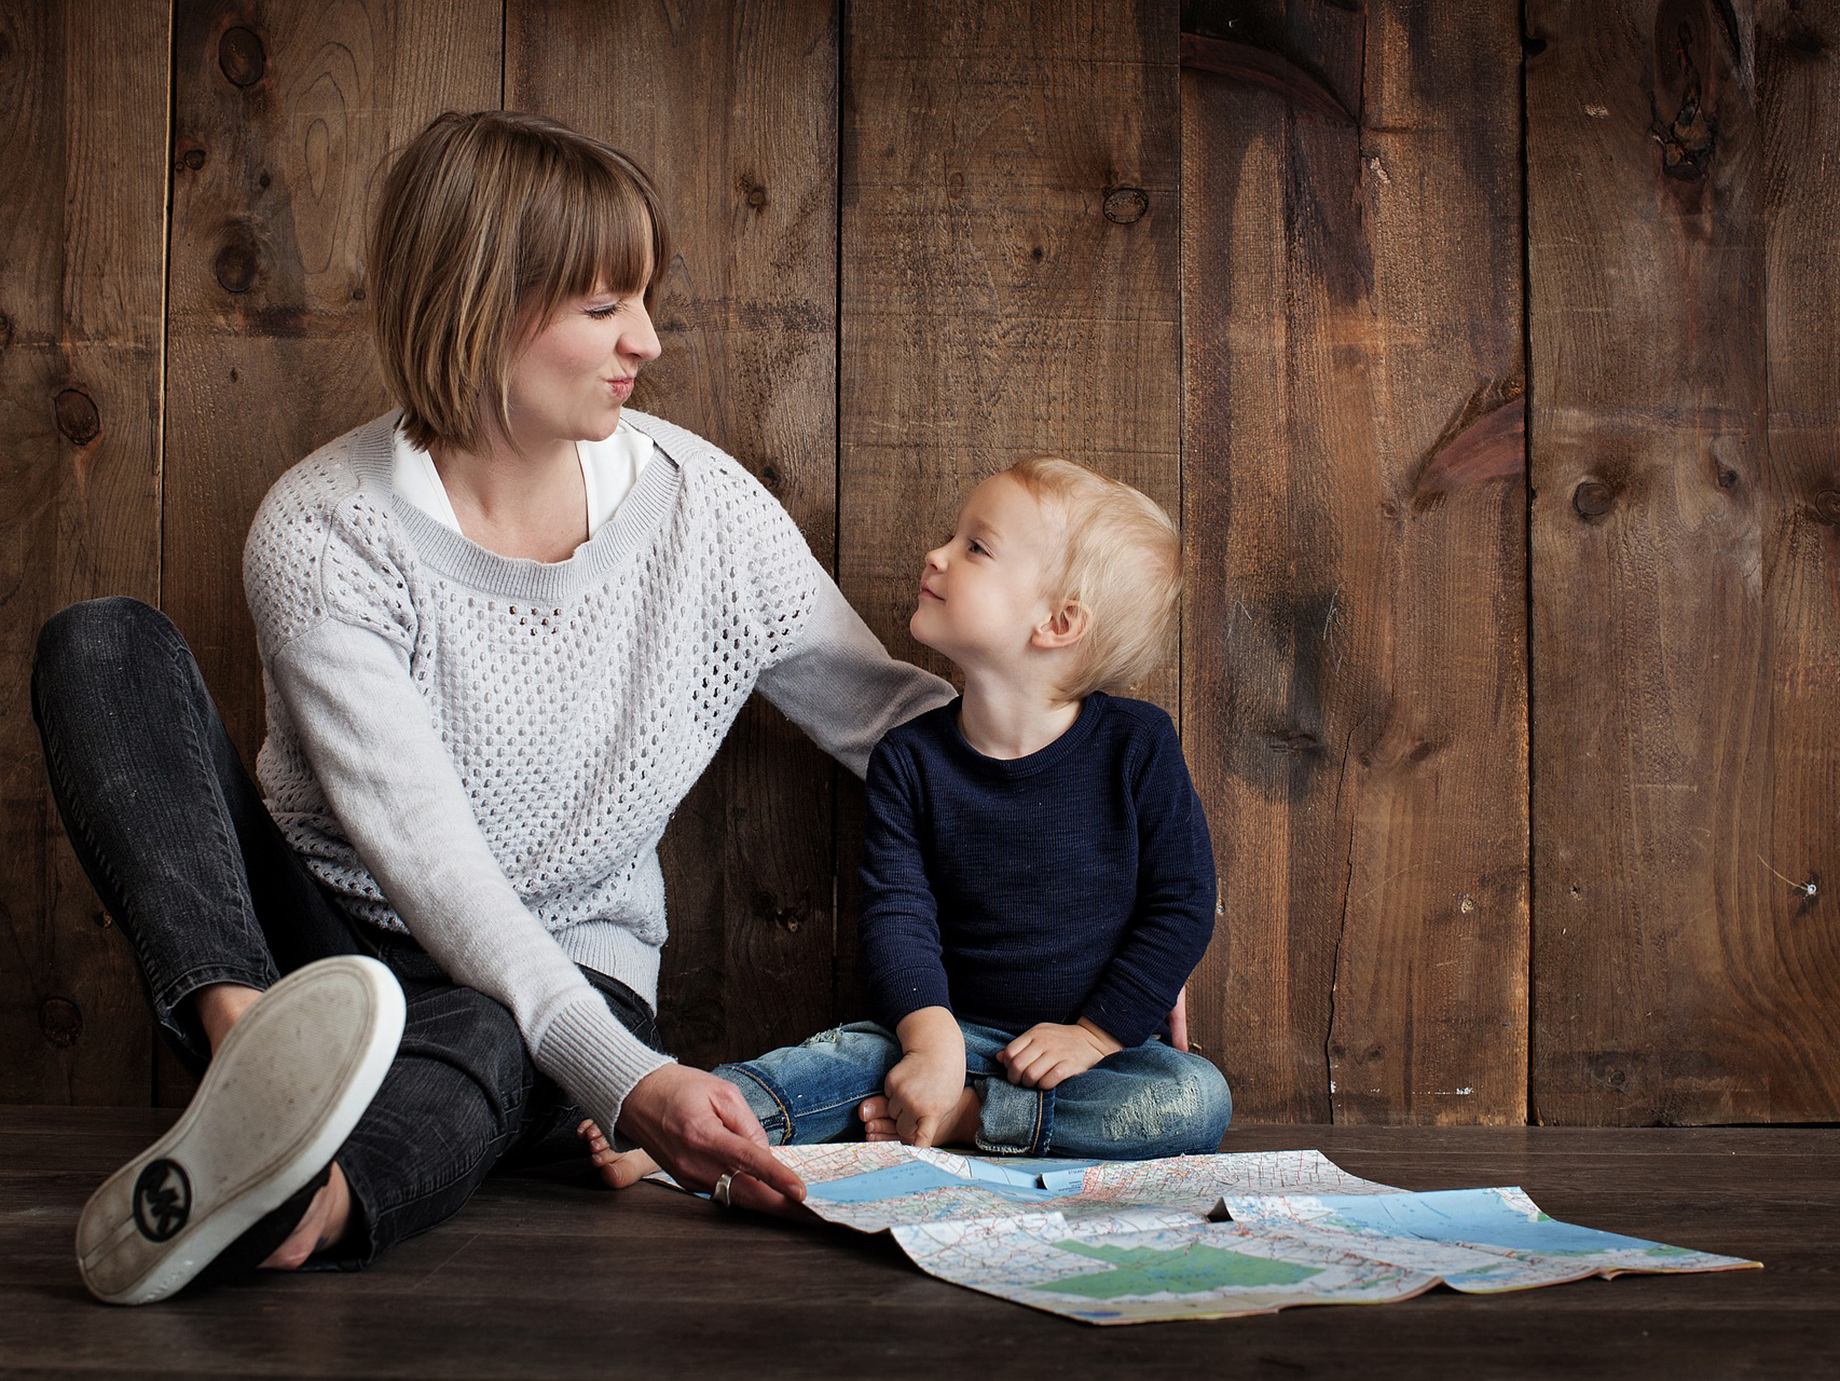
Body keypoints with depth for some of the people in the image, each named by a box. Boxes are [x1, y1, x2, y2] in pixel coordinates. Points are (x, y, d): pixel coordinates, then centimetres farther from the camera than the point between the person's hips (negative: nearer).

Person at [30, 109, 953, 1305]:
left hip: (571, 979, 1)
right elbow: (426, 857, -24)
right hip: (320, 946, 0)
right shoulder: (322, 534, -15)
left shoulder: (701, 503, -5)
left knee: (480, 1042, -39)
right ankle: (250, 1041, -46)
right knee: (105, 645, -21)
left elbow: (892, 715, 5)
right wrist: (626, 1078, -38)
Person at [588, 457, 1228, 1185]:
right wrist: (933, 1038, -27)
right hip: (959, 1028, 1)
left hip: (1101, 1042, -1)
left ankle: (958, 1118, -27)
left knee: (1198, 1100, -29)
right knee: (860, 1050, -26)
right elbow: (897, 913, -10)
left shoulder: (1136, 745, -8)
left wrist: (1094, 1034, -12)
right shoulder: (911, 758, -2)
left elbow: (1183, 905, -5)